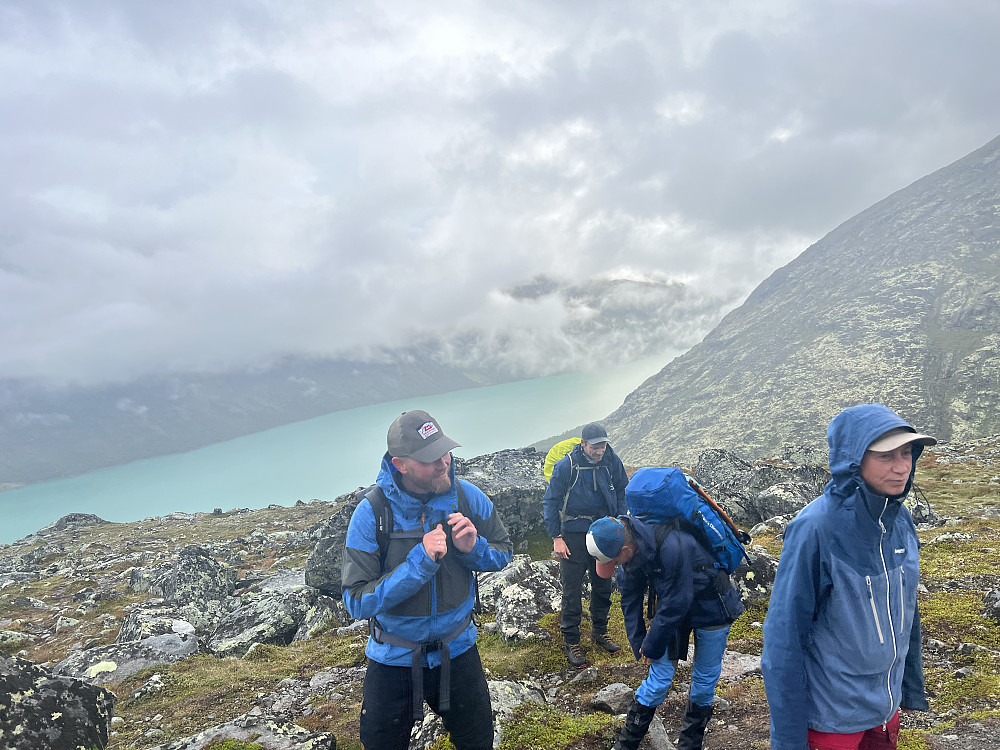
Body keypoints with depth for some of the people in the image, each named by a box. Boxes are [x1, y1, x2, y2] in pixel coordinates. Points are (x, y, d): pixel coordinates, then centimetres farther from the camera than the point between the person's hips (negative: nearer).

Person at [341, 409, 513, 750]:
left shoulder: (467, 497, -15)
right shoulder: (371, 513, -23)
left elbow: (503, 553, 0)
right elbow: (357, 603, -25)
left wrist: (473, 547, -23)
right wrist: (420, 562, -34)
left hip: (457, 649, 3)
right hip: (394, 659, -2)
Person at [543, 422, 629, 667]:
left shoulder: (613, 462, -4)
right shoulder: (566, 466, -14)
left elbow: (622, 493, 11)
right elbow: (550, 502, -6)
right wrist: (556, 538, -9)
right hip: (574, 534, -4)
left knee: (603, 586, 15)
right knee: (572, 591, 0)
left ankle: (599, 632, 33)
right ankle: (571, 641, 13)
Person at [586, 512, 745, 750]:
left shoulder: (671, 548, -39)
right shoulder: (632, 549, -16)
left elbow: (673, 607, -28)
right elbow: (630, 598, -1)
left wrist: (652, 646, -15)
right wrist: (638, 643, 1)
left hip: (711, 610, -5)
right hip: (672, 604, 5)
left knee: (705, 679, 7)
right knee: (659, 677, 2)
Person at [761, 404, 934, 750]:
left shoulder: (900, 520, -5)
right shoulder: (815, 529, -25)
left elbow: (907, 610, 8)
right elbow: (784, 637, -20)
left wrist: (912, 687, 14)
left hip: (887, 708, 6)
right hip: (833, 718, -6)